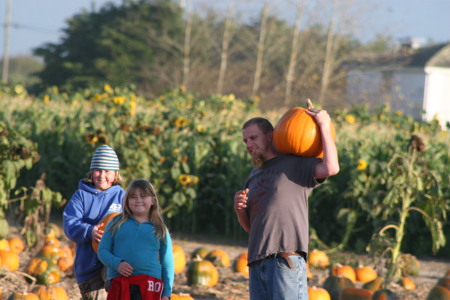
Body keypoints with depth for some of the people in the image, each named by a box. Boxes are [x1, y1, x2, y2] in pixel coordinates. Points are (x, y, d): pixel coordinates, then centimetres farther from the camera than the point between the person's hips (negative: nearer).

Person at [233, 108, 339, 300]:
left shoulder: (294, 164, 2)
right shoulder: (254, 176, 25)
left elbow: (331, 168, -18)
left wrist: (324, 126, -9)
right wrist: (239, 210, 3)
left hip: (286, 261, -8)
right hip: (257, 262, 8)